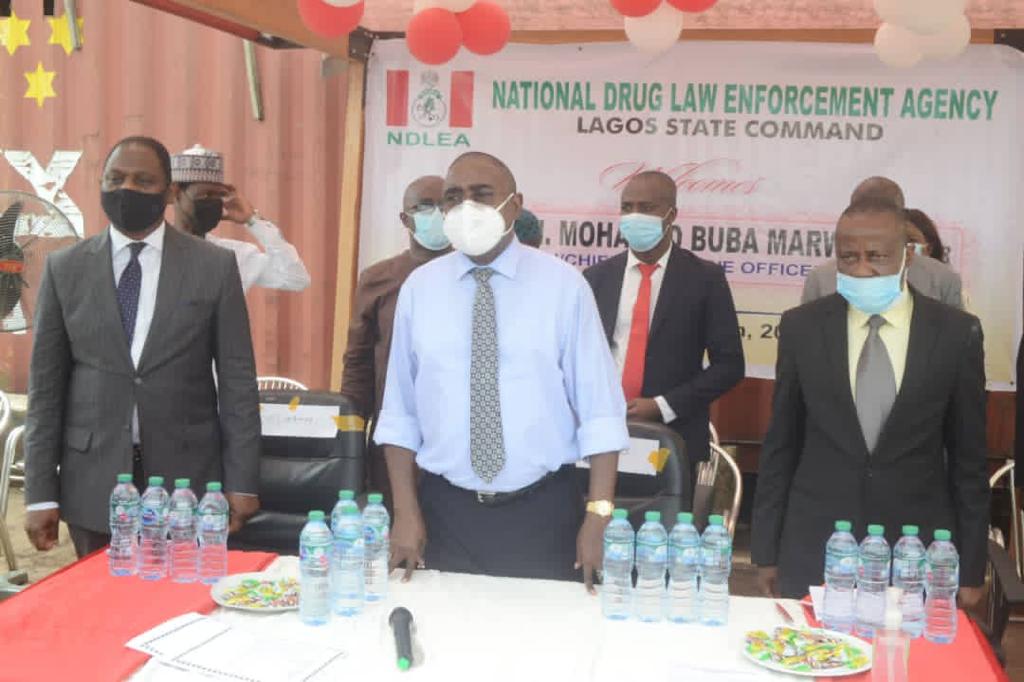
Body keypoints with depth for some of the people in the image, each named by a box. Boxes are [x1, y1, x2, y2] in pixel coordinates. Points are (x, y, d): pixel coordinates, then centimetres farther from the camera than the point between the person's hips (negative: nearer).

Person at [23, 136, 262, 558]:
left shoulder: (214, 266, 0)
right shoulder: (65, 269, 4)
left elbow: (237, 380, 0)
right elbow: (46, 385, 4)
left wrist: (241, 481, -3)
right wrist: (41, 492, -1)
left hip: (187, 477, -1)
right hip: (93, 481, 1)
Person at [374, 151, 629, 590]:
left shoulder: (563, 285, -5)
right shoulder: (419, 287, 1)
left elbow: (599, 409, -7)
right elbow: (400, 411, 2)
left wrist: (599, 514, -13)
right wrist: (406, 512, -4)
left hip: (544, 512, -1)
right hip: (446, 512, 2)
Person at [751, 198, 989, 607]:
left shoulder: (957, 333, -2)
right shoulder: (802, 326, 0)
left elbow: (968, 458, 3)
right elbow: (780, 445, 4)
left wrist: (970, 568, 3)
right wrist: (766, 551, 4)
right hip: (812, 548, 1)